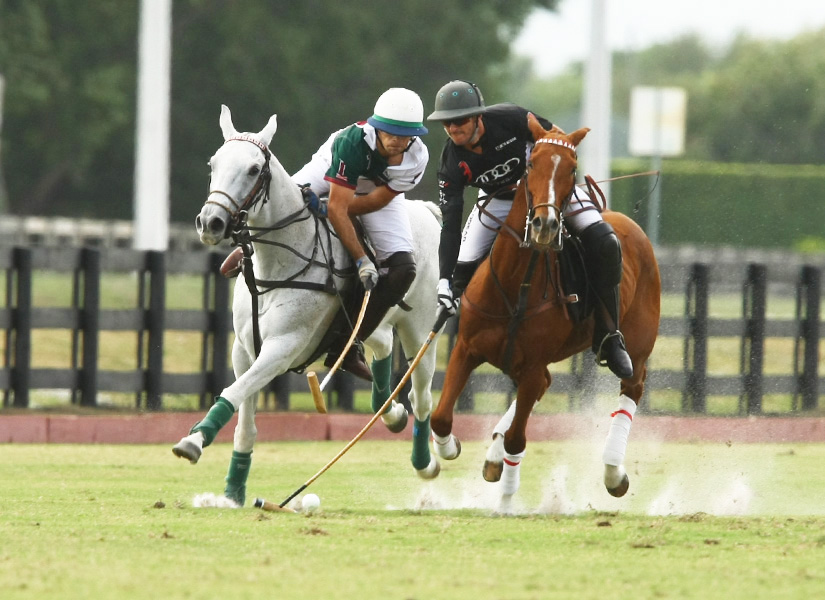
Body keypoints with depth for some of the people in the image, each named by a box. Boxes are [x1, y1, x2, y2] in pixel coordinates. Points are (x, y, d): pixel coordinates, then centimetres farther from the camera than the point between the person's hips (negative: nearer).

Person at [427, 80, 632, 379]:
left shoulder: (509, 119, -29)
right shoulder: (452, 163, -24)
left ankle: (608, 340, -12)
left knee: (604, 243, -22)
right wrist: (444, 282, -34)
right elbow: (450, 225, -26)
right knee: (462, 272, -12)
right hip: (499, 202, 2)